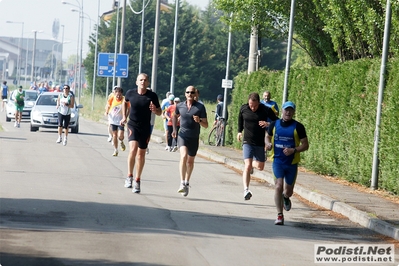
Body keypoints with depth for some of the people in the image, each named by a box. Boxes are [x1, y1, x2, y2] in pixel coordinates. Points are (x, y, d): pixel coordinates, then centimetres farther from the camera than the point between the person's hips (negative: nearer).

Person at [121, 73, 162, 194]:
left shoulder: (152, 96, -7)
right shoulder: (130, 93, -4)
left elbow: (159, 112, 1)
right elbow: (125, 102, 19)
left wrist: (155, 110, -21)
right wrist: (124, 117, 11)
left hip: (145, 128, 1)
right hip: (133, 125, -1)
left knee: (141, 154, 9)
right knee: (133, 149, -21)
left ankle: (137, 180, 23)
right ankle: (129, 176, -7)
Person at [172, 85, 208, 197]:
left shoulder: (200, 107, -5)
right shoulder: (180, 106, 2)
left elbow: (206, 125, -4)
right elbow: (175, 116, 24)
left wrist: (199, 121, -24)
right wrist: (174, 129, 11)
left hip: (194, 138, 1)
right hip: (182, 136, 0)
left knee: (190, 161, 13)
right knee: (183, 156, -23)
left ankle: (187, 182, 34)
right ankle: (182, 184, -27)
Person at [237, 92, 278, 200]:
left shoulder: (266, 110, -11)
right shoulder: (243, 109, -4)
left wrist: (268, 124, -24)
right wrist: (239, 131, 21)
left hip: (260, 143, 1)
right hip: (247, 142, -1)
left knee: (260, 167, 14)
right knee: (247, 166, -16)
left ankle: (253, 164, 51)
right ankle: (246, 190, -22)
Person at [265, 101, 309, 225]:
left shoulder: (298, 127, -4)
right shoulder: (274, 124, 2)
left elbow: (305, 145, -2)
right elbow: (268, 137, 18)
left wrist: (294, 150, -19)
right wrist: (268, 144, -5)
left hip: (292, 163, 0)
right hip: (277, 161, 0)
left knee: (288, 191, 11)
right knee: (278, 186, -16)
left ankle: (285, 197, 50)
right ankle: (279, 215, -12)